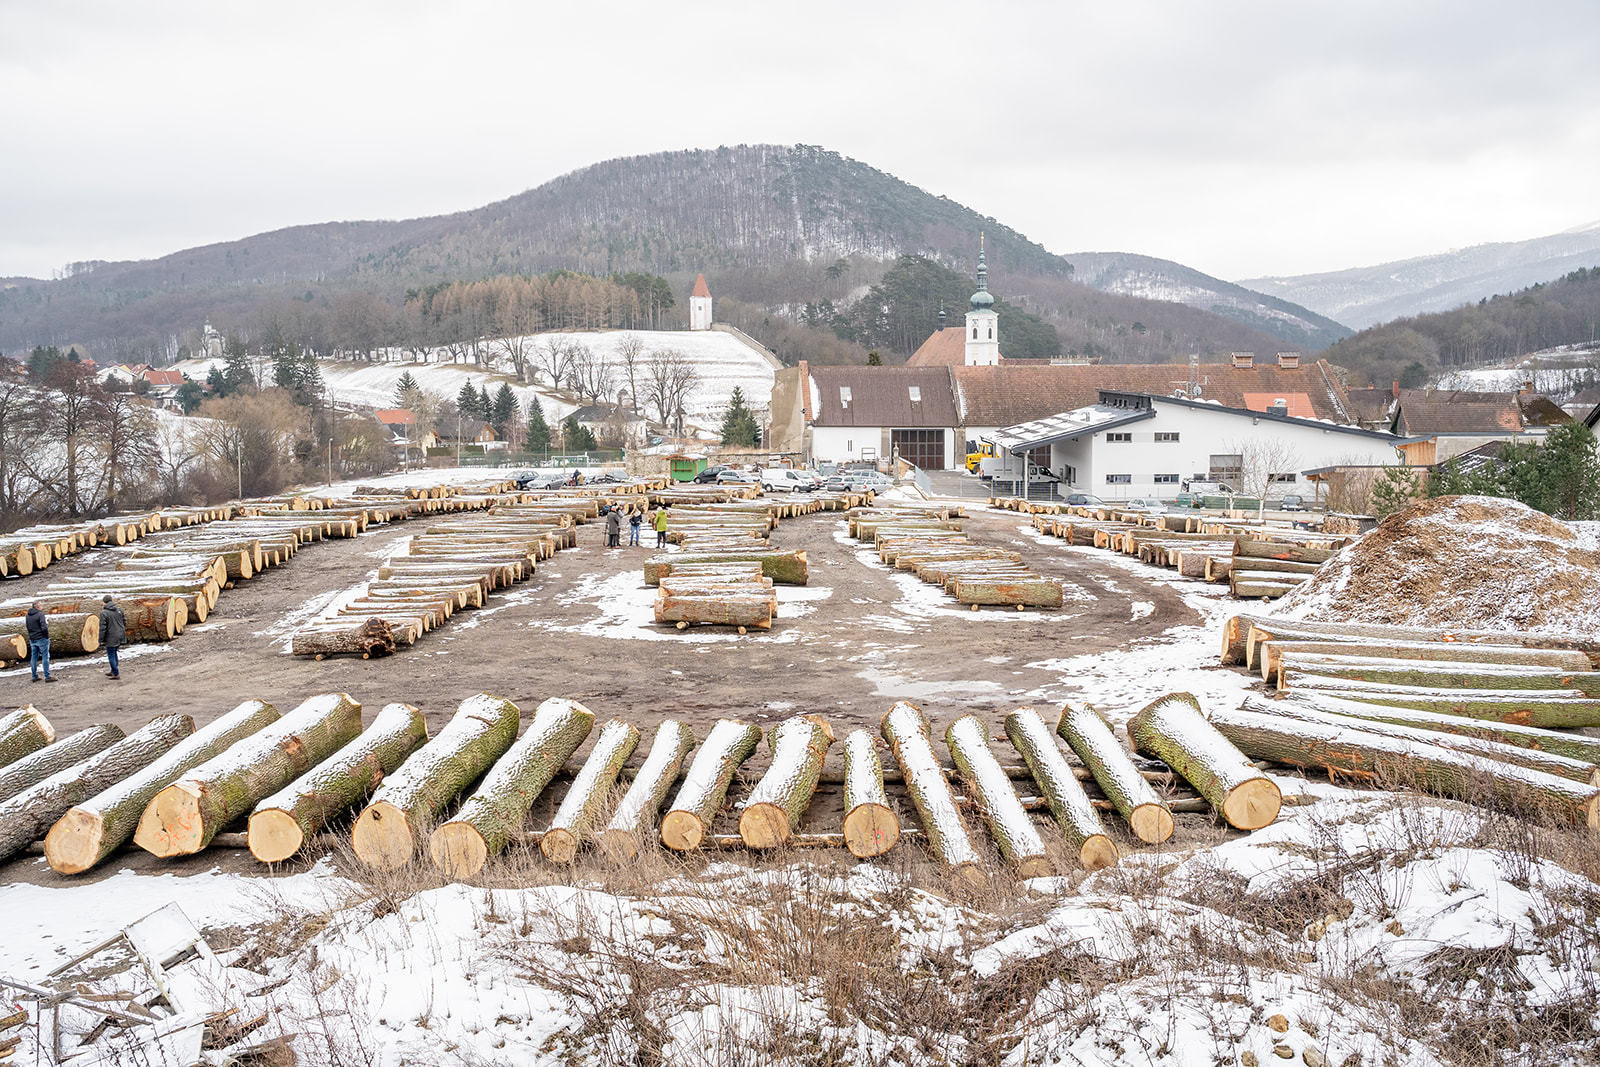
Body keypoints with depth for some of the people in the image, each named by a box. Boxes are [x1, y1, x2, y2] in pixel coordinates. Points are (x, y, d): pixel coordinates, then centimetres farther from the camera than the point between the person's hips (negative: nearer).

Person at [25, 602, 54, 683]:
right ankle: (47, 677, -2)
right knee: (45, 657, -2)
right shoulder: (40, 614, -14)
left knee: (33, 657, 12)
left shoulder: (28, 615, 8)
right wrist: (47, 636, -7)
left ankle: (34, 677, 19)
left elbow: (28, 627, 13)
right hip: (41, 638, -7)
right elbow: (44, 628, -20)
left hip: (32, 639, 7)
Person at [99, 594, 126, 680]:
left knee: (111, 655, 5)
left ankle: (116, 674, 9)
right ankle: (113, 671, 32)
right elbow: (124, 622, 9)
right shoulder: (119, 609, 2)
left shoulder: (104, 613, -15)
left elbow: (102, 628, -15)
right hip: (120, 636, 7)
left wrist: (101, 640, -7)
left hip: (111, 638, -7)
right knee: (114, 653, 22)